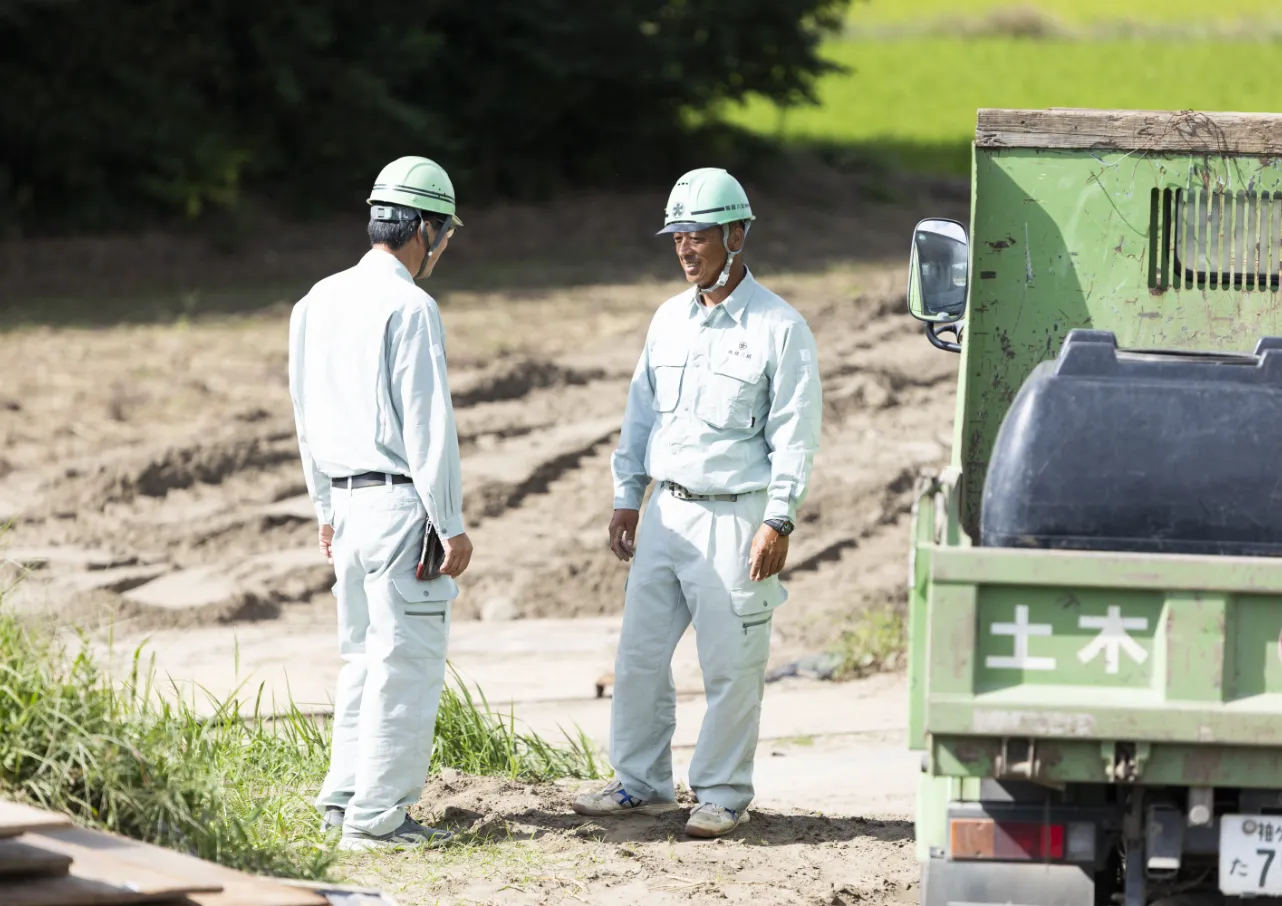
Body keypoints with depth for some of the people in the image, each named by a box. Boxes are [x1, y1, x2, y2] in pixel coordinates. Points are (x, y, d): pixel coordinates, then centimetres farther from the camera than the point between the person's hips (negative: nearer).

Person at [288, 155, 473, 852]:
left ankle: (345, 800, 18)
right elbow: (427, 425, -15)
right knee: (407, 661, -3)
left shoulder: (318, 303, 11)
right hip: (401, 505, -8)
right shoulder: (409, 309, -13)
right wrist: (452, 527, -11)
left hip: (346, 501, 8)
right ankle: (375, 815, -3)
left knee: (364, 656, 16)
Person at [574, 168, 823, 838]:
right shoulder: (670, 319, 12)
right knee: (639, 653, 7)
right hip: (666, 511, 6)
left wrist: (778, 522, -14)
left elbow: (794, 431, -9)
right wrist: (627, 498, 14)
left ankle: (723, 794, 6)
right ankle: (642, 783, 17)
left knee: (731, 666, -3)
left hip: (735, 517, -6)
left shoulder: (779, 328, -7)